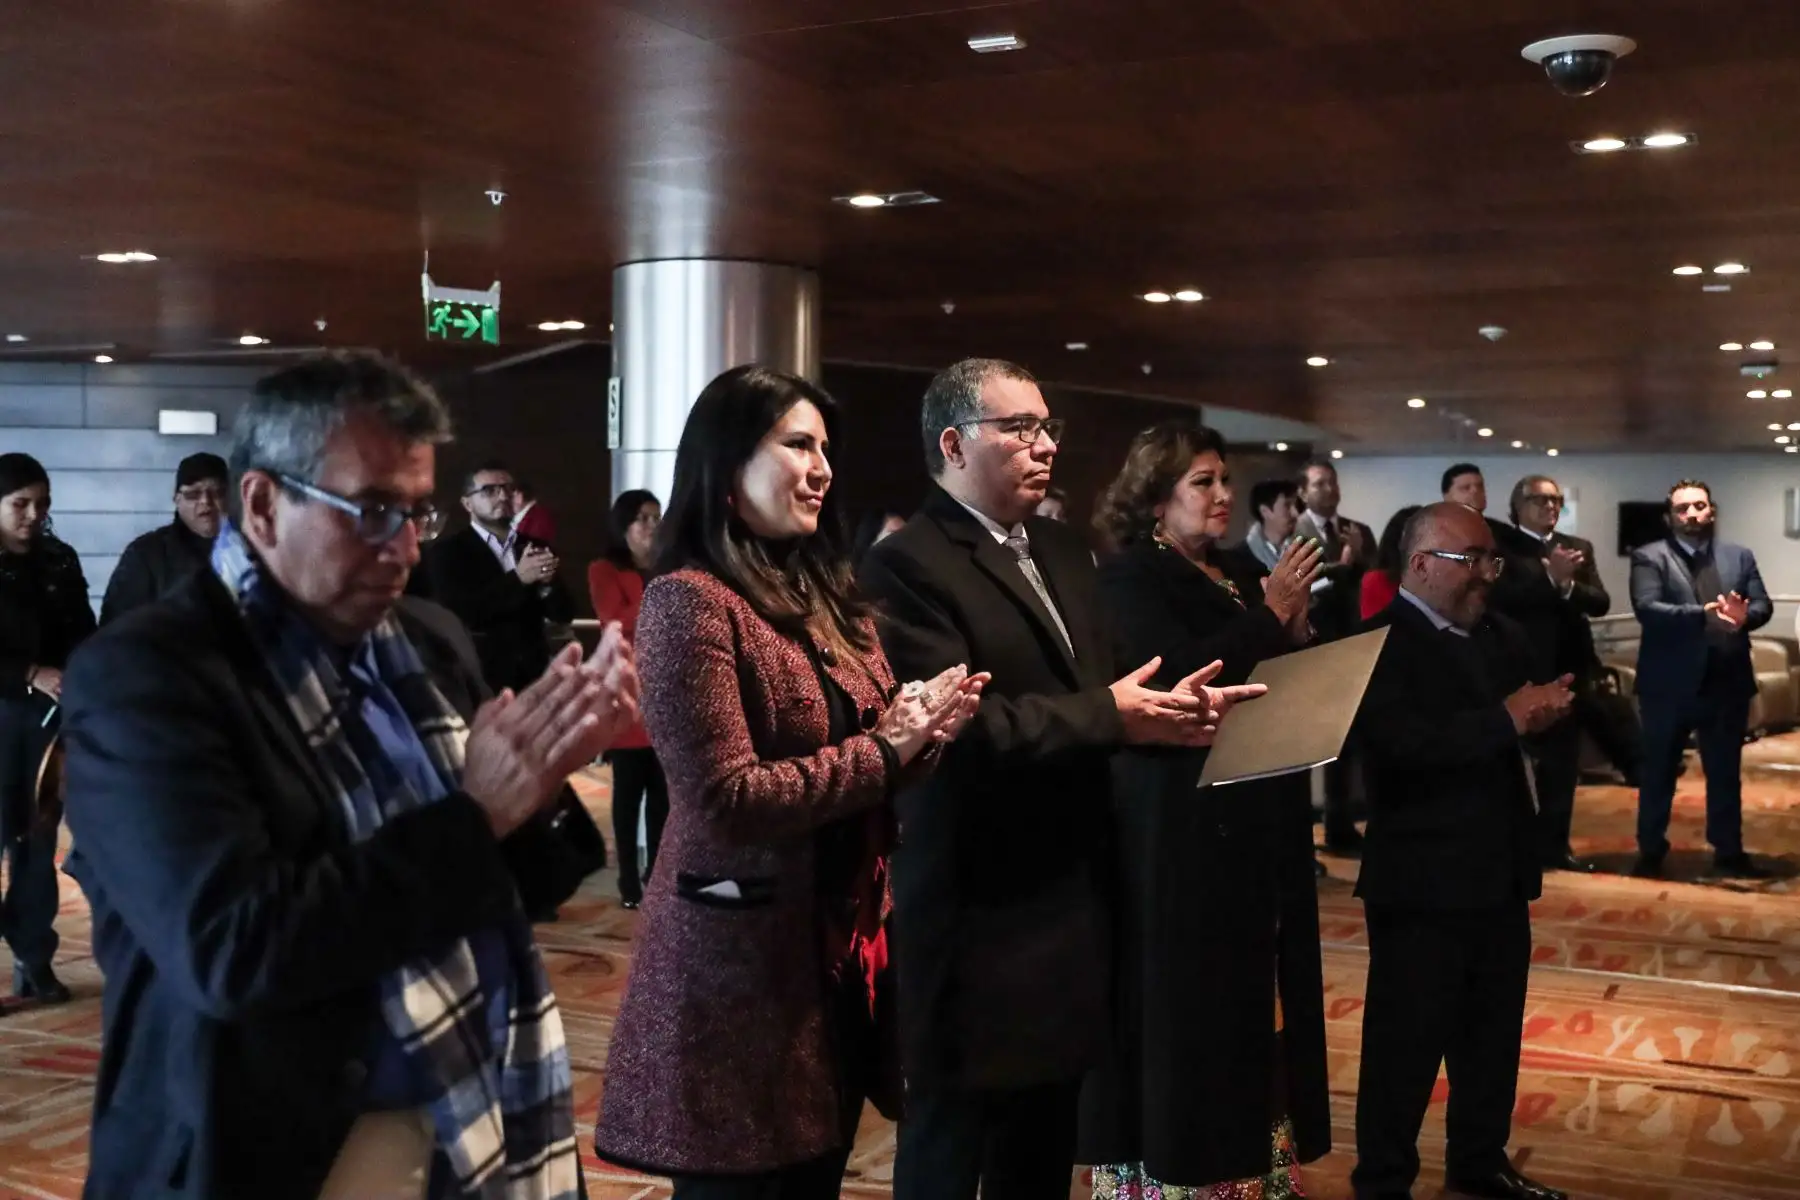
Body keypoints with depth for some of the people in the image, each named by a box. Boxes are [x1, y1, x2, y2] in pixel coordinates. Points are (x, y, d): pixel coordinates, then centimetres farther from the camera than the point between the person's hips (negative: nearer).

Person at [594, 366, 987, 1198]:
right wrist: (887, 750, -15)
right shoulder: (690, 601, -14)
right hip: (743, 964, -8)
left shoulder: (823, 591, 12)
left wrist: (918, 729, -7)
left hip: (840, 948, 8)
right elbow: (727, 801, -21)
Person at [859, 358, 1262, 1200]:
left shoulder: (1064, 552, 15)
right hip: (974, 915, -8)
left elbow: (1095, 691, 12)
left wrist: (1166, 705, -9)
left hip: (1066, 900, 8)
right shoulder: (908, 566, -14)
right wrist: (1109, 716, -19)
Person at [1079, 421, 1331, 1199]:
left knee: (1249, 997, 12)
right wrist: (1268, 614, -15)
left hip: (1257, 822, 7)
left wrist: (1296, 630, -4)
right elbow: (1179, 678, -21)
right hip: (1179, 826, -7)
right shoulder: (1130, 579, -7)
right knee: (1186, 1004, -1)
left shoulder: (1244, 576, 14)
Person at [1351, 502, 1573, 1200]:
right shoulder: (1379, 643, -14)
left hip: (1499, 875, 8)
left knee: (1494, 1035, 19)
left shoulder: (1500, 635, 12)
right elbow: (1403, 743, -28)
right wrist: (1507, 720, -26)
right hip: (1424, 882, -8)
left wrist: (1545, 710, -16)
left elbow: (1525, 712, 6)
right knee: (1406, 1043, 4)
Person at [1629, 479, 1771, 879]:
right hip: (1670, 683, -3)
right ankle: (1651, 851, 20)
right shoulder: (1649, 557, -4)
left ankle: (1729, 852, 23)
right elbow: (1647, 608, -18)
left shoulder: (1740, 556, 10)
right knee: (1658, 772, 8)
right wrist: (1704, 613, -30)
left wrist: (1744, 616, -21)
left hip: (1727, 682, 3)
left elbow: (1763, 605, 3)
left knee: (1726, 773, 12)